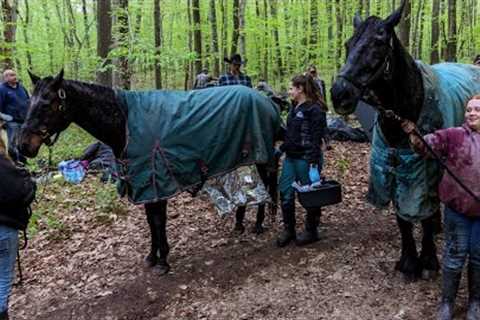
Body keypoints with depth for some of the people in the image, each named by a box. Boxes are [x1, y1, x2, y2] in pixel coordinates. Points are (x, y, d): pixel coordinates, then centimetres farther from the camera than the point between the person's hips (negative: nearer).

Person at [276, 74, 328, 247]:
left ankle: (311, 231, 20)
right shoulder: (294, 108, 13)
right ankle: (288, 229, 21)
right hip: (290, 158, 8)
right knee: (285, 193, 8)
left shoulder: (315, 109, -13)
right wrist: (281, 149, 21)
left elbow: (316, 139, -18)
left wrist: (314, 163, -21)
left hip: (306, 159, -8)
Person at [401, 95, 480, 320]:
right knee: (455, 255, 9)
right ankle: (447, 301, 25)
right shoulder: (453, 136, -3)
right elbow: (427, 146, -15)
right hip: (458, 207, -2)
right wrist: (412, 133, -34)